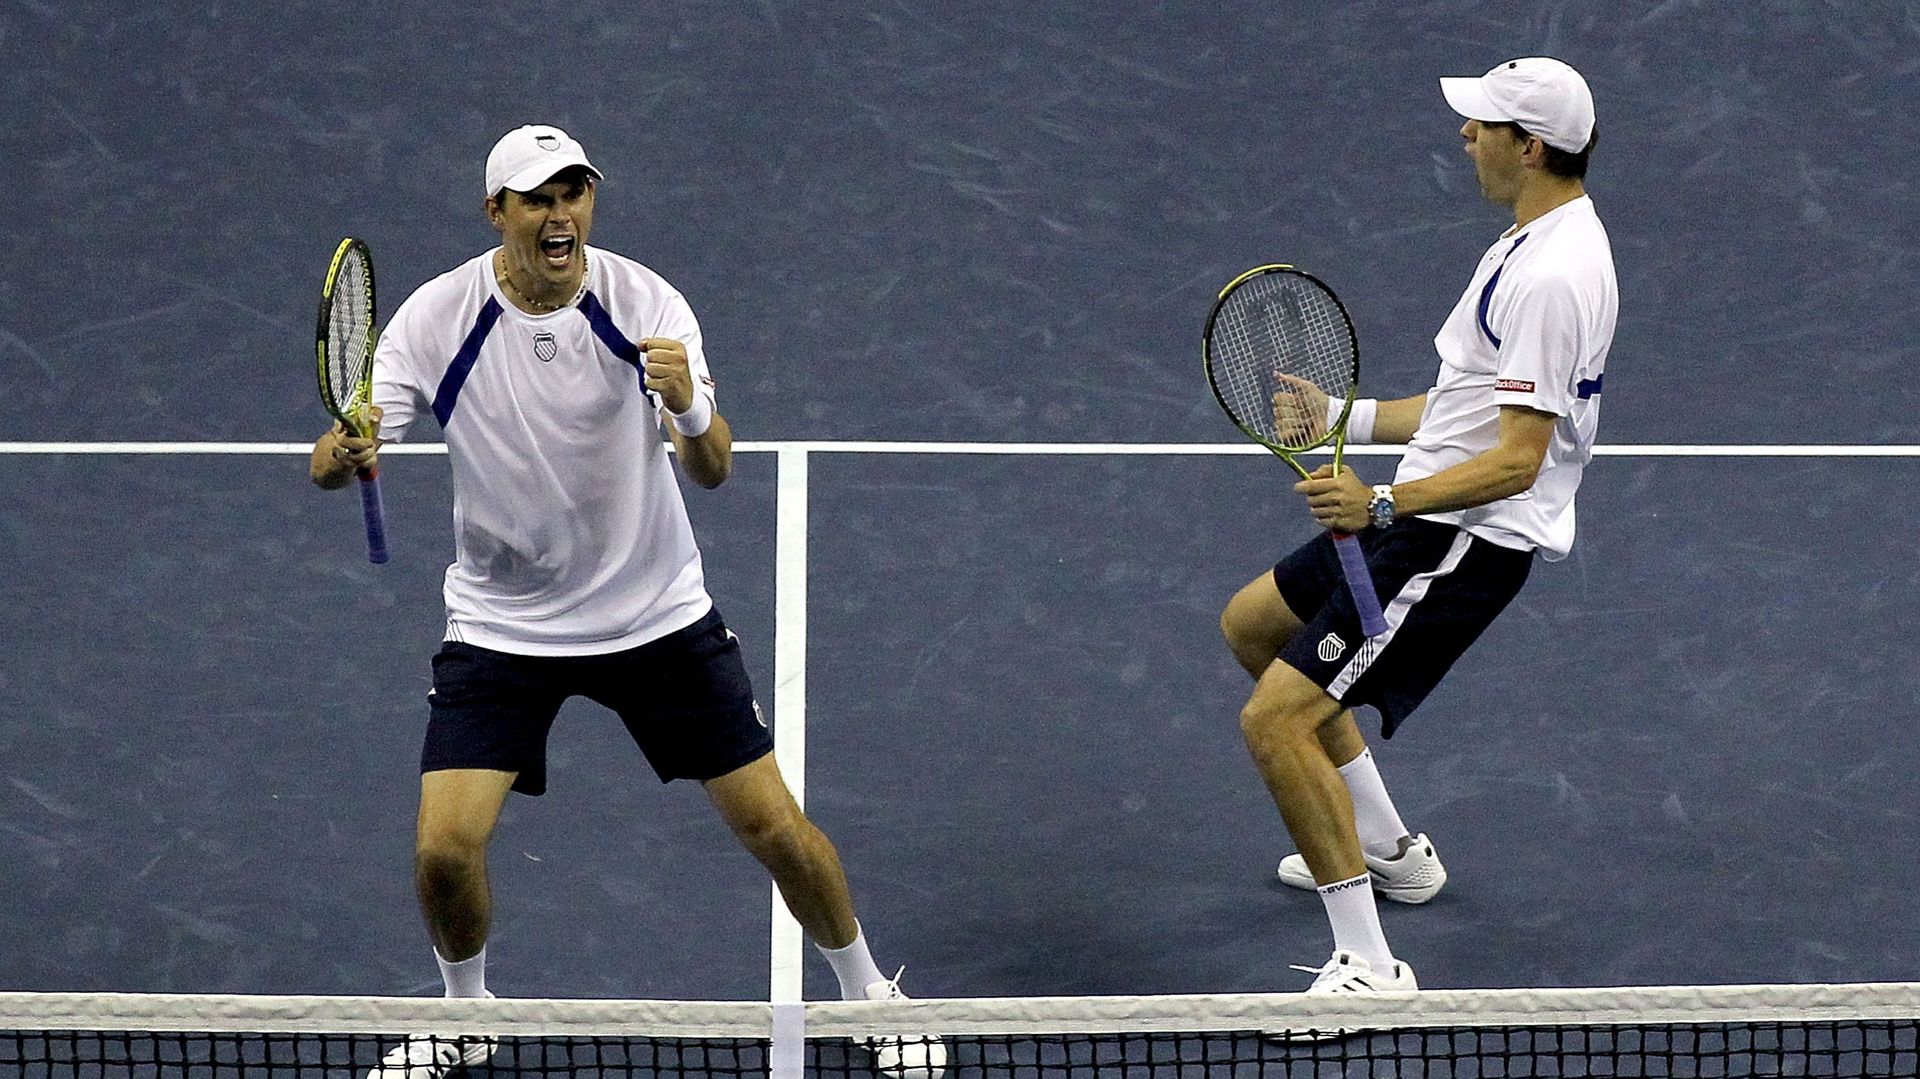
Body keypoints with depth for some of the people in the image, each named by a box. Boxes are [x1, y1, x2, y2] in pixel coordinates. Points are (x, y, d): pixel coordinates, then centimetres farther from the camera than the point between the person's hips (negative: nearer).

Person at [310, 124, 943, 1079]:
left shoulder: (646, 304, -16)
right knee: (444, 850, -12)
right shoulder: (437, 318, -16)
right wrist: (338, 456, -44)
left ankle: (869, 997, 28)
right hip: (500, 625, 0)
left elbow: (713, 473, -22)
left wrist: (691, 409, -45)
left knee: (776, 829, 1)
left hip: (657, 613, 0)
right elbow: (339, 459, -19)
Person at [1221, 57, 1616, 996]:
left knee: (1275, 719, -18)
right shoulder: (1533, 242, 11)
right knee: (1252, 625, 28)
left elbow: (1518, 458, -28)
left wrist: (1385, 504, -36)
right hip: (1426, 517, 11)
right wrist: (1343, 419, 21)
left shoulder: (1551, 279, -23)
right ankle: (1384, 848, 37)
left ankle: (1367, 963, -14)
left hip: (1466, 542, -11)